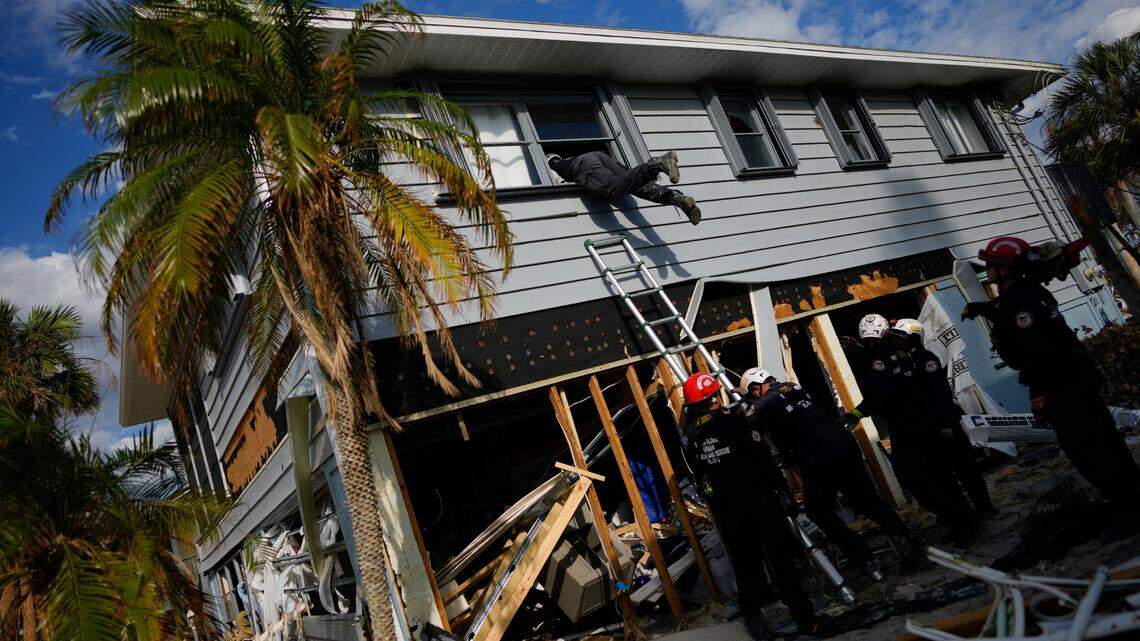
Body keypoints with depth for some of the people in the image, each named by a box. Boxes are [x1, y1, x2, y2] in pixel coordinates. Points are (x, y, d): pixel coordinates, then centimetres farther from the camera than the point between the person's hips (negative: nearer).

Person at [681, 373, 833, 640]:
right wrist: (779, 484, 6)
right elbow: (762, 458, -10)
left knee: (746, 567, 15)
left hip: (727, 512, 4)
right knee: (782, 561, 5)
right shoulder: (733, 421, -15)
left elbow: (700, 477, 8)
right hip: (759, 501, -4)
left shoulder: (688, 437, -1)